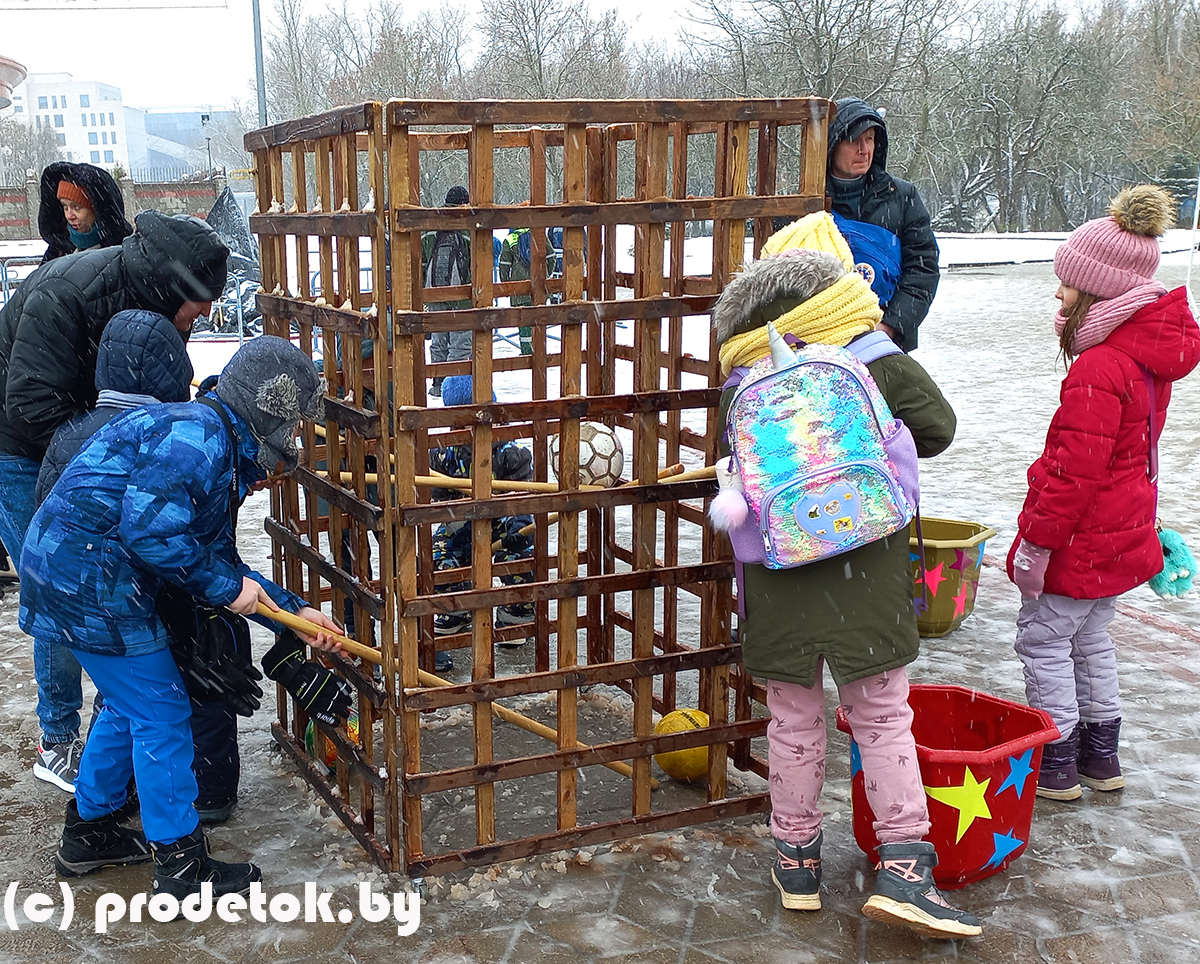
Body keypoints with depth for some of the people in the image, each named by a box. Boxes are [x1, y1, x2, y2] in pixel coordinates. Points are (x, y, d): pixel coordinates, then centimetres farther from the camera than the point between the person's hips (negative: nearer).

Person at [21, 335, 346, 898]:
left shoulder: (223, 453, 16)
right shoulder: (196, 433, -17)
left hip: (70, 572, 10)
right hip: (89, 579, -10)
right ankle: (181, 868, 10)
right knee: (161, 715, -1)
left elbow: (219, 560, 18)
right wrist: (227, 587, -15)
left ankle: (87, 834, 38)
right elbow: (150, 527, -27)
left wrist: (296, 612, 14)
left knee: (128, 706, 23)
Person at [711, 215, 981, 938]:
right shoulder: (877, 358, -3)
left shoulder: (743, 380, 2)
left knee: (794, 718, 14)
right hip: (865, 571, -2)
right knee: (883, 716, 8)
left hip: (777, 572, 2)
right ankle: (904, 867, 5)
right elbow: (938, 427, 7)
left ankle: (797, 859, 24)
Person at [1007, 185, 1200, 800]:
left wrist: (1037, 542, -18)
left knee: (1043, 639, 5)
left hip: (1082, 541, -9)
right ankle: (1101, 756, 32)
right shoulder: (1149, 353, 4)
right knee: (1089, 637, 21)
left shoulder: (1097, 369, -26)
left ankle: (1055, 765, 15)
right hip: (1125, 531, 10)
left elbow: (1075, 471, -26)